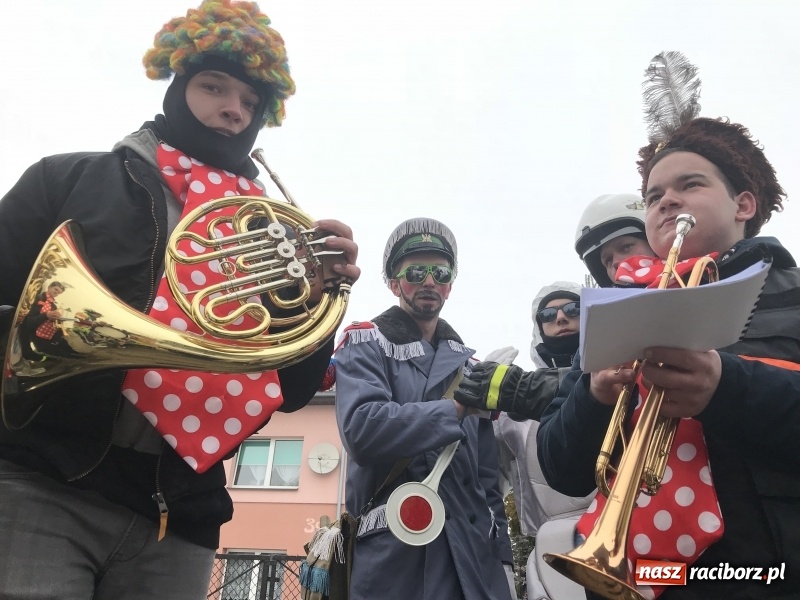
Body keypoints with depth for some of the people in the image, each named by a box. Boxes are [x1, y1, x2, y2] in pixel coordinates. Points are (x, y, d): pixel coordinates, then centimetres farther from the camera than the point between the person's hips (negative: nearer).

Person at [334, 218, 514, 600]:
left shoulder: (466, 361, 16)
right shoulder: (365, 344, 0)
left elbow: (486, 473, 15)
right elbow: (362, 430, -19)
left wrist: (500, 546, 8)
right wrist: (457, 407, -14)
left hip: (472, 549, 5)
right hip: (395, 550, -4)